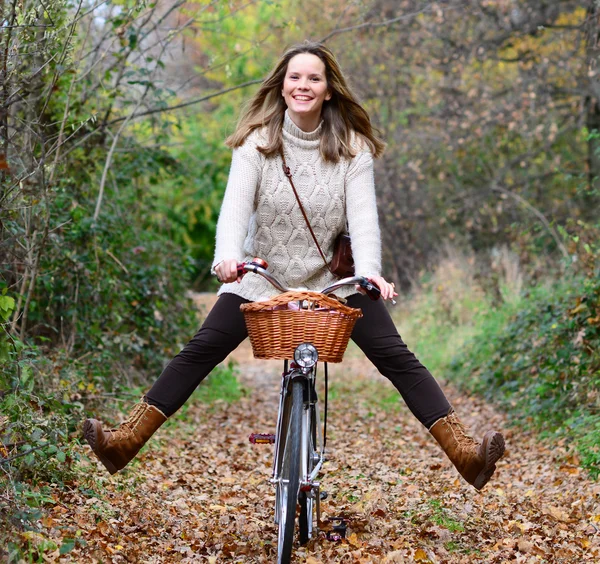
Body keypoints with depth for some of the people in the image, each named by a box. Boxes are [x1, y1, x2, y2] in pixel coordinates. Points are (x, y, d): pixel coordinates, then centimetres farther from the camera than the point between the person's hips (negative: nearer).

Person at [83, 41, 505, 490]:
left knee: (396, 357, -12)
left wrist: (369, 270, -35)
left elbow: (362, 213, -16)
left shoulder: (352, 146, -5)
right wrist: (228, 256, -40)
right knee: (200, 351, -10)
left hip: (334, 278, 0)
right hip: (263, 277, 0)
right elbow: (236, 203, -20)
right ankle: (126, 442, -7)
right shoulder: (257, 141, -6)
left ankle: (464, 453, -14)